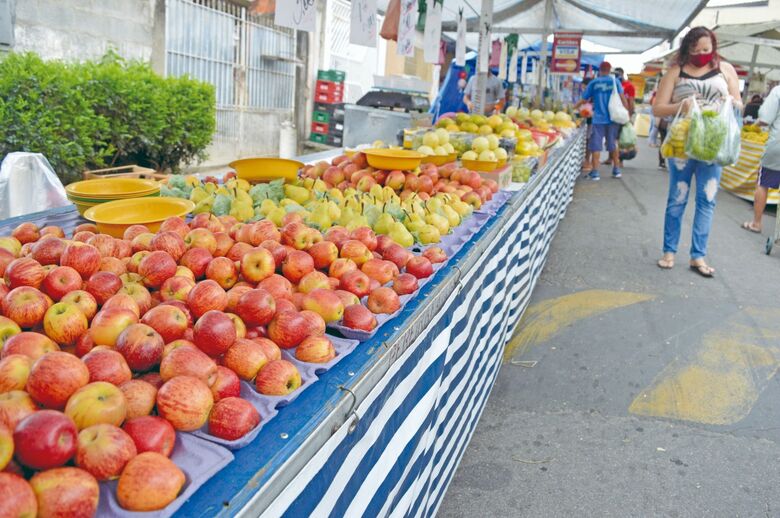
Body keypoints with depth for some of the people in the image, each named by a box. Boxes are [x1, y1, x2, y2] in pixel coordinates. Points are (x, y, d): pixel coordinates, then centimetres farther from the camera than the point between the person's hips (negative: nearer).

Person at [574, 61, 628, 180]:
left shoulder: (593, 83, 1)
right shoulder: (615, 81, 2)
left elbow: (584, 100, 6)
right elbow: (622, 98, -2)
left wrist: (573, 107, 22)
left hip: (598, 119, -2)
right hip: (613, 118, 2)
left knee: (596, 145, 0)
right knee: (613, 144, 14)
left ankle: (595, 172, -5)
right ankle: (616, 170, 19)